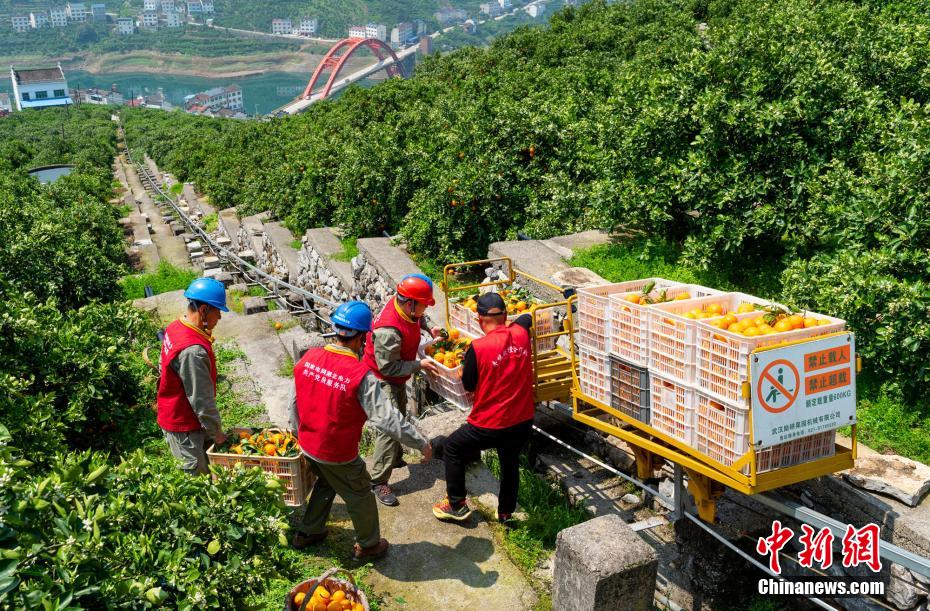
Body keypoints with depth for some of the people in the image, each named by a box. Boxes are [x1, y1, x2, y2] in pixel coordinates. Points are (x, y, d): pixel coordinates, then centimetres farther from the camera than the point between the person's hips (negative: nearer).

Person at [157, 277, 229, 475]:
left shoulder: (175, 327, -2)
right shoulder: (193, 351, -33)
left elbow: (162, 366, 13)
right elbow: (202, 400, -25)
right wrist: (217, 433, -12)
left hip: (173, 413, 9)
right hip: (184, 427, -9)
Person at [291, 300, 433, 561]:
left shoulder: (308, 358, -10)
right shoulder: (360, 376, -29)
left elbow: (296, 403, 3)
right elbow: (389, 419, -29)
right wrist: (422, 444, -17)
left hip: (308, 444, 6)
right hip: (337, 455, -6)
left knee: (326, 483, 34)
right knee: (360, 496, 20)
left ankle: (307, 533, 50)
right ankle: (368, 546, 40)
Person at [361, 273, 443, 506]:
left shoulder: (404, 307, -11)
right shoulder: (388, 331, -38)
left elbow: (418, 318, 16)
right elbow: (388, 367, -31)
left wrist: (428, 328, 0)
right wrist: (419, 365, -27)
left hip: (397, 380, 10)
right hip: (383, 382, -10)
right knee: (389, 428, -10)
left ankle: (395, 459, 47)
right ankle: (378, 481, 0)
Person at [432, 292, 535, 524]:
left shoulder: (478, 347, -20)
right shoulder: (520, 333, -5)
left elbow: (468, 385, -6)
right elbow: (527, 317, 21)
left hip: (489, 426, -5)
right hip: (523, 421, 5)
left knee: (451, 449, 20)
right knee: (510, 464, 29)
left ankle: (457, 505, 28)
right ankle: (506, 513, 44)